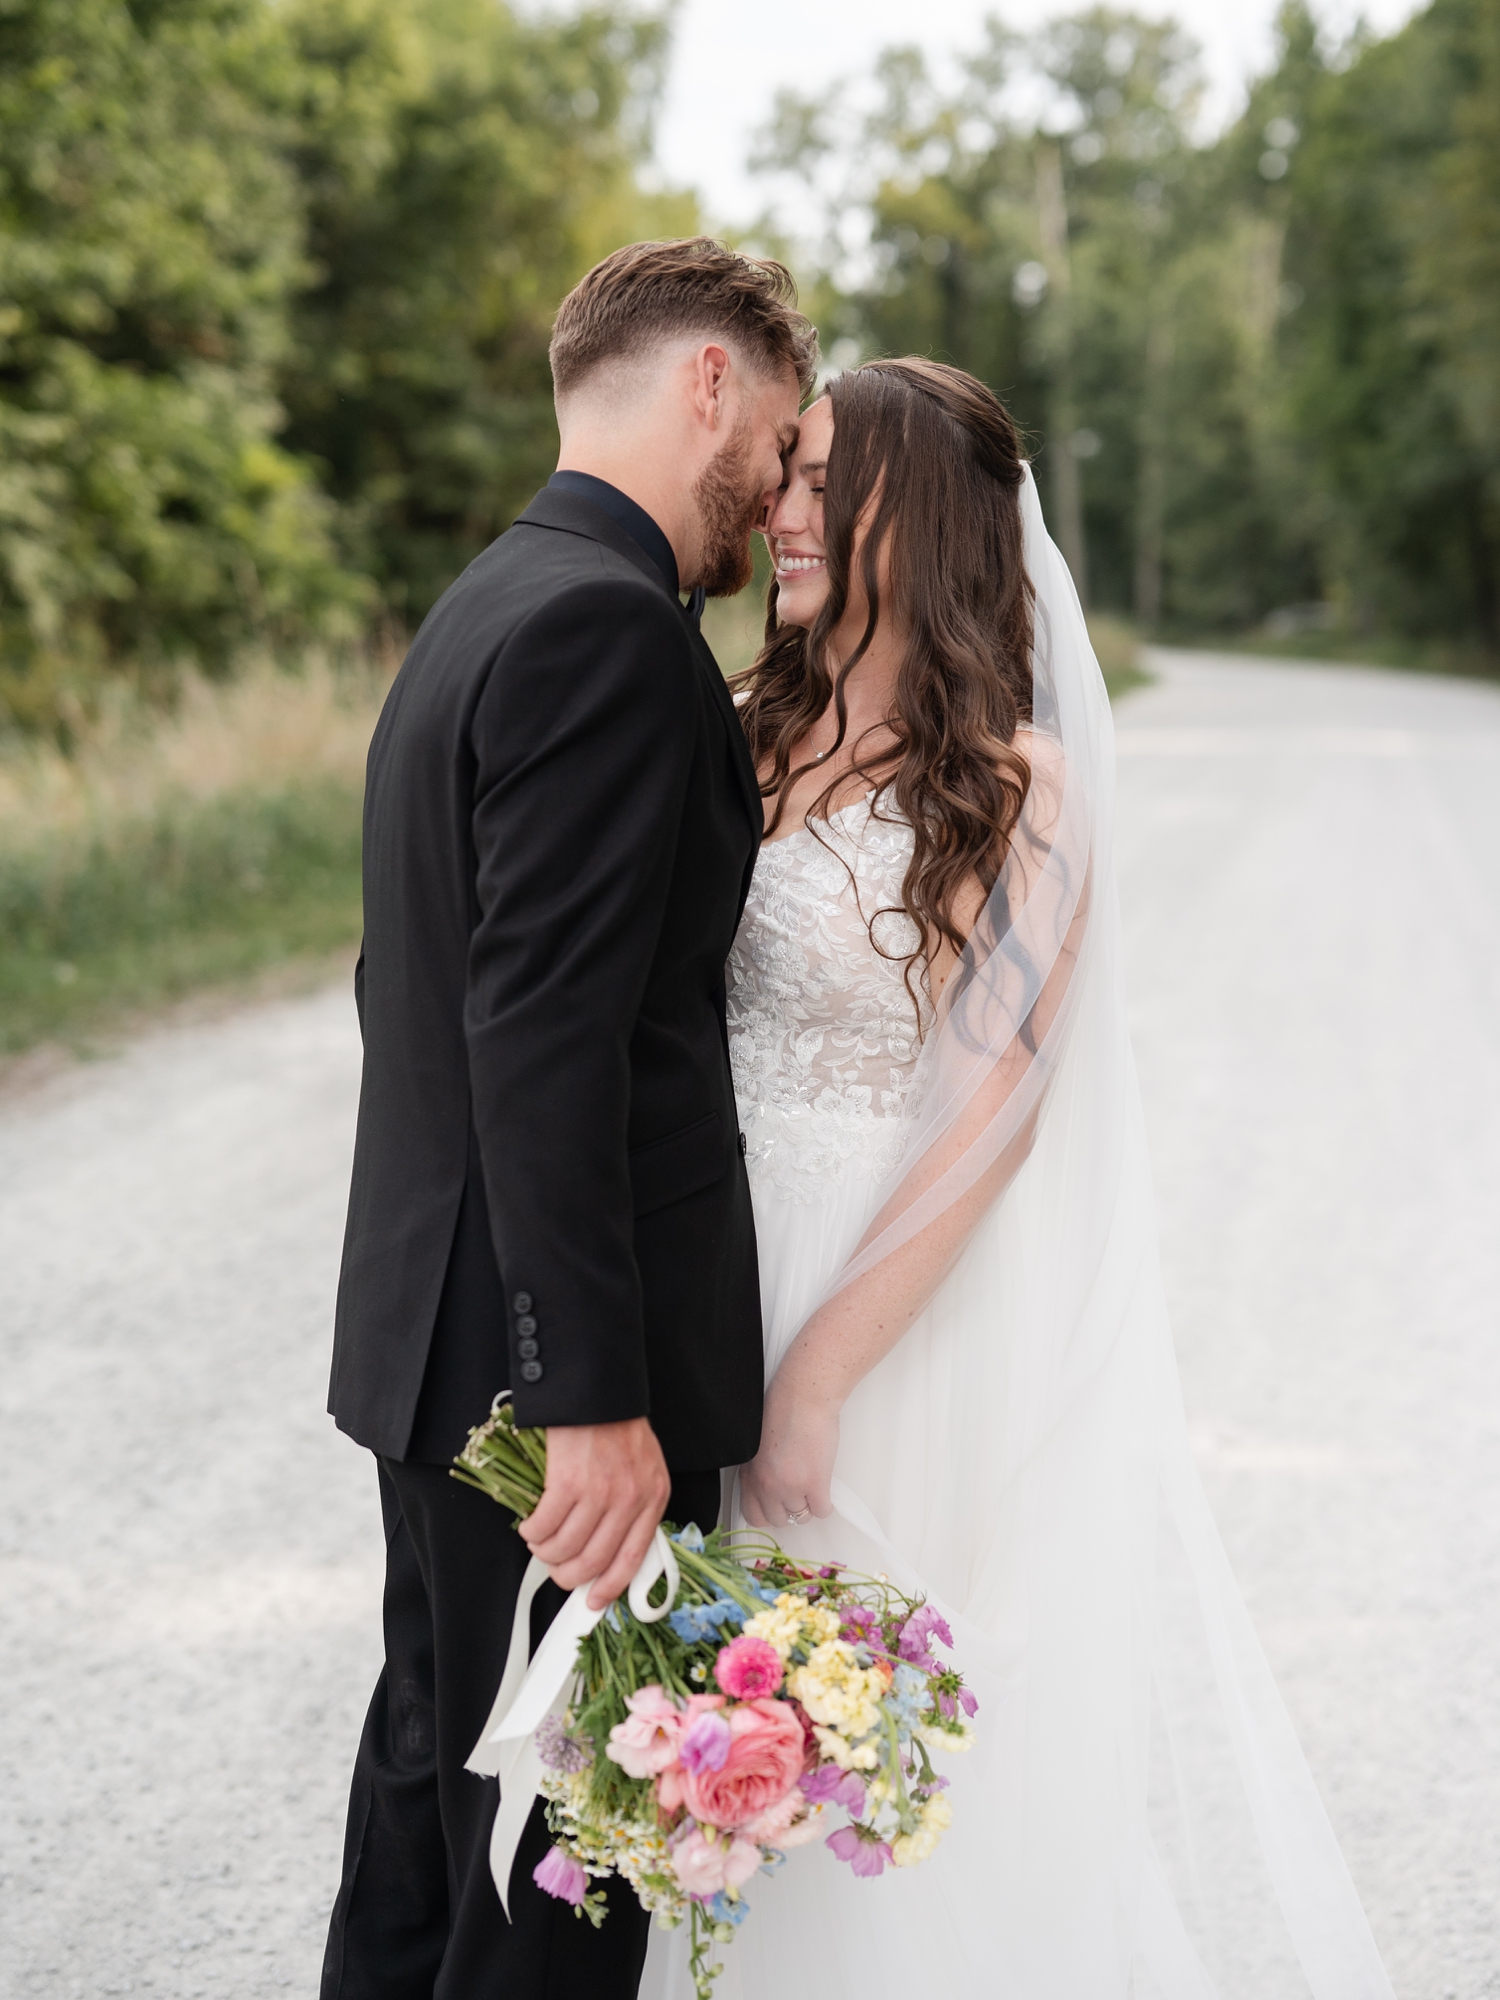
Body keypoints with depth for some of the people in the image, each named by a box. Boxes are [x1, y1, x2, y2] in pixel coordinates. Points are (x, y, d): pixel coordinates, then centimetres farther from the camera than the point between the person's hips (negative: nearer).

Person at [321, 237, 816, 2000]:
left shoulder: (482, 610, 14)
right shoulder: (609, 629, -18)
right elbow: (542, 1037, -25)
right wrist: (598, 1401, -25)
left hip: (433, 1330, 10)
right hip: (545, 1350, -10)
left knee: (437, 1765, 21)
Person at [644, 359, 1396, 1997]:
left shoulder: (1015, 786, -12)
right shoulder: (749, 740, 5)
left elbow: (995, 1113, -18)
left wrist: (817, 1373, -21)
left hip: (910, 1317, -5)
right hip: (711, 1288, 5)